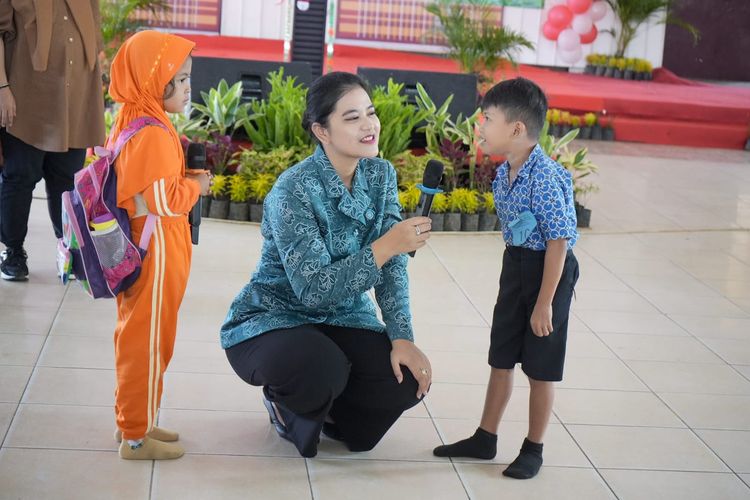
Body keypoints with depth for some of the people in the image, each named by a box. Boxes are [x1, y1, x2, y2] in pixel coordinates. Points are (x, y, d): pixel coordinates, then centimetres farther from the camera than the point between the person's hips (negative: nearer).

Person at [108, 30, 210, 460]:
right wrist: (197, 186, -9)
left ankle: (134, 421, 31)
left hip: (140, 245, 10)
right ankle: (137, 436, 11)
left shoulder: (132, 121, 9)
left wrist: (184, 174, 6)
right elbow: (165, 200, -25)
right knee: (148, 340, 0)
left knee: (139, 336, 19)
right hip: (155, 249, -10)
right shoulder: (153, 134, -22)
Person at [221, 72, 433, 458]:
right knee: (322, 369, -37)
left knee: (408, 378, -17)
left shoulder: (380, 175, -4)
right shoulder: (294, 190, -24)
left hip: (342, 318, 6)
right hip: (272, 320, -6)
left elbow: (392, 266, -7)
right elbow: (313, 289, -30)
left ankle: (326, 406, 15)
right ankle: (285, 402, 2)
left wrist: (401, 337, -19)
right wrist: (386, 246, -37)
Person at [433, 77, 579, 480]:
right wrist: (514, 276, 18)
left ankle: (533, 449, 21)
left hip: (548, 270, -8)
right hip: (515, 265, 8)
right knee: (501, 359, 16)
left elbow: (558, 242, -23)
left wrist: (544, 304, -21)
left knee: (540, 369, 6)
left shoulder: (545, 179, -25)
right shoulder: (504, 175, 1)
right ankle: (485, 439, 29)